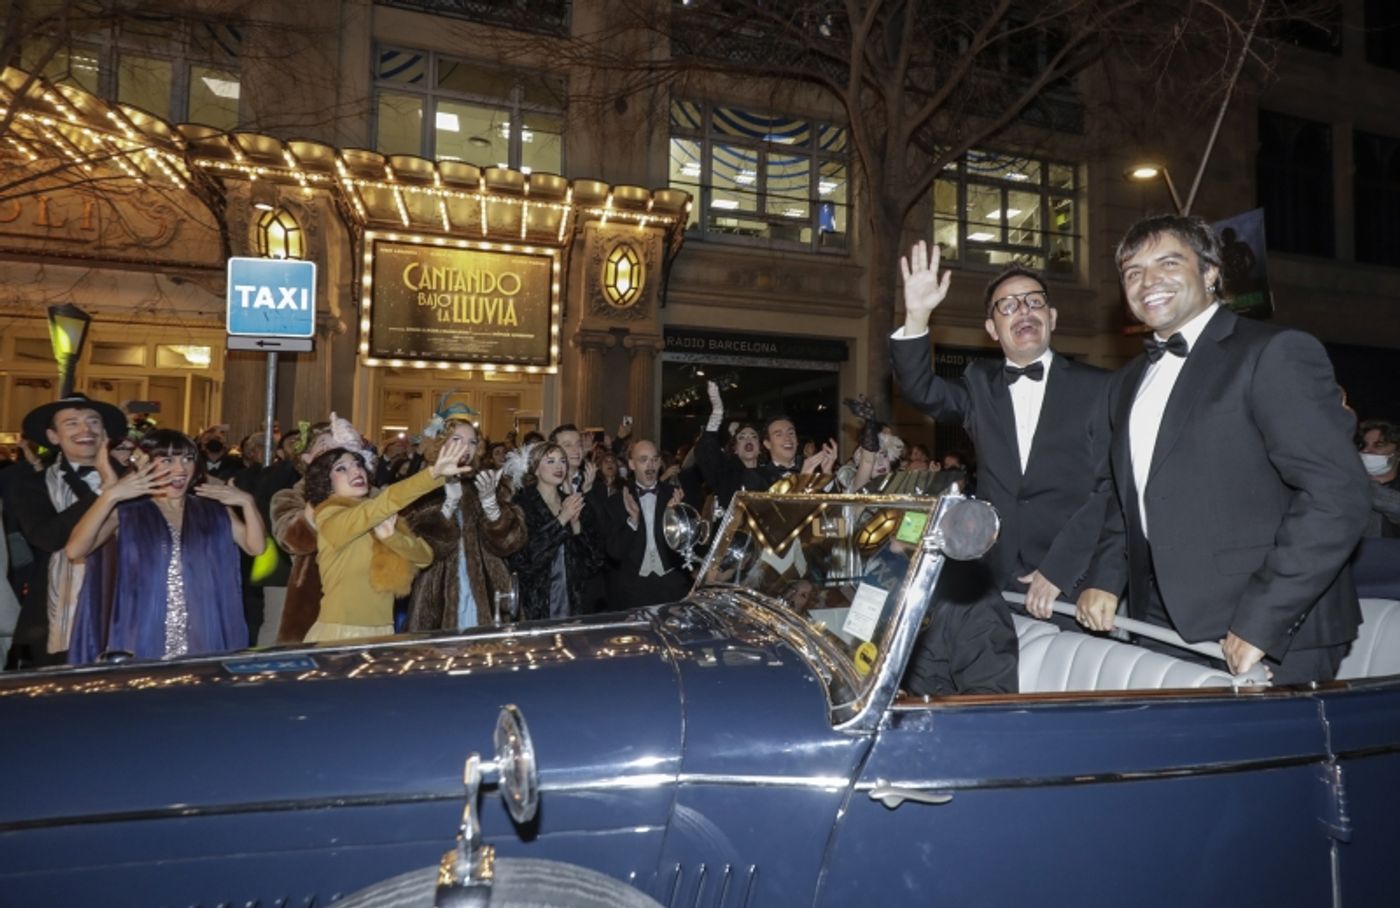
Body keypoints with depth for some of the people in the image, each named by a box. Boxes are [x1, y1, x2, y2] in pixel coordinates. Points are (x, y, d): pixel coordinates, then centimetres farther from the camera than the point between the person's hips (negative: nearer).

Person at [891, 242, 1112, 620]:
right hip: (995, 584, 2)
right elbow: (921, 390, -5)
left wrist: (1058, 570, -13)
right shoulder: (980, 384, 11)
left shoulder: (1097, 387, 0)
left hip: (1075, 584, -2)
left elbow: (1110, 488, -5)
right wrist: (917, 316, -20)